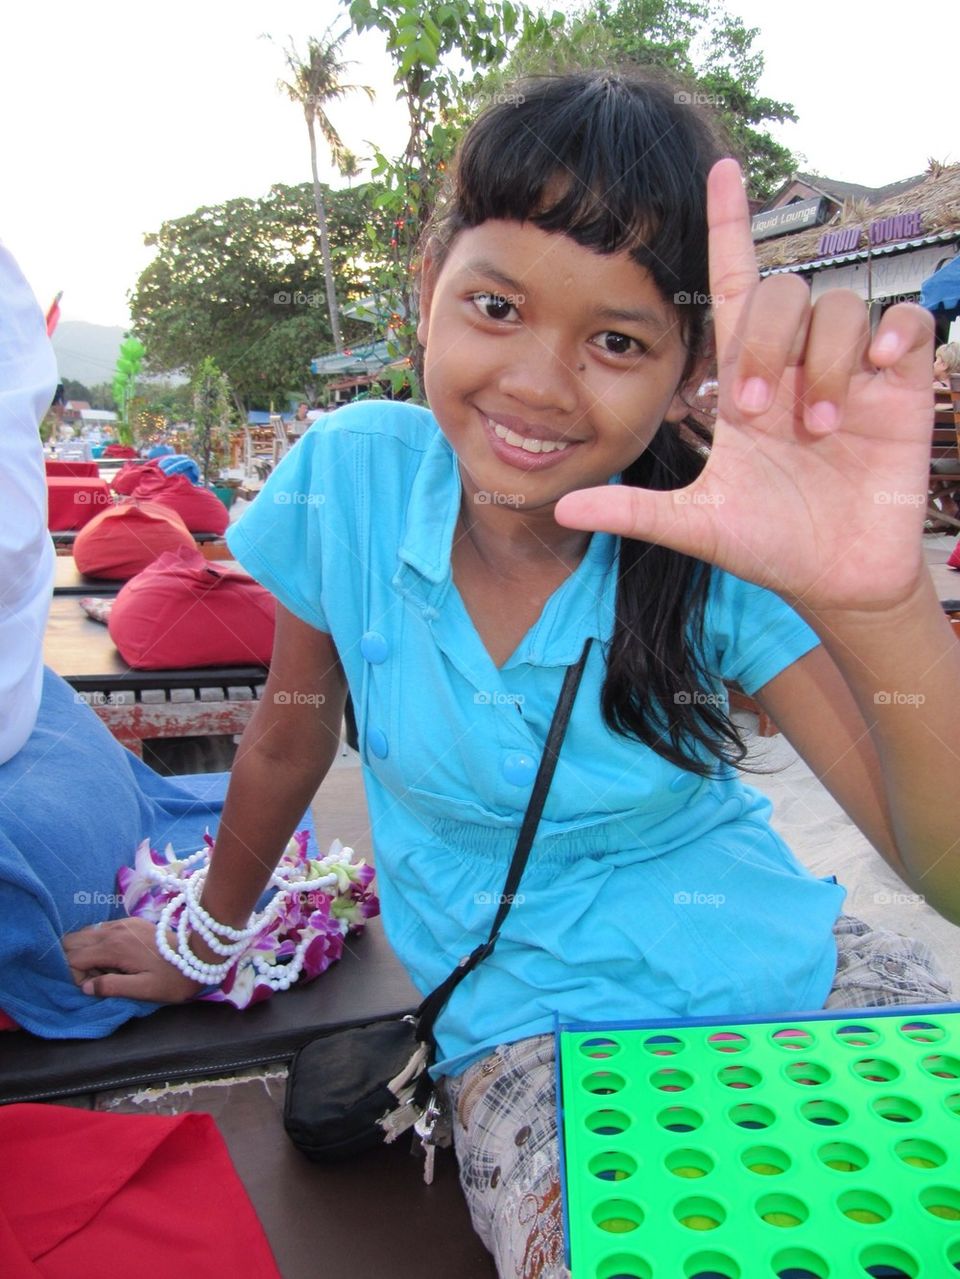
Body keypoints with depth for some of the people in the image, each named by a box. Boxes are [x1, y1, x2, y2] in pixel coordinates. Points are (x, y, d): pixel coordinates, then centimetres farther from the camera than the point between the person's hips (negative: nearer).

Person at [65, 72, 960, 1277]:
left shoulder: (721, 547, -17)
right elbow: (289, 735, 1)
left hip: (776, 955, 2)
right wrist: (204, 939, 14)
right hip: (528, 1018, 0)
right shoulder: (350, 473, -15)